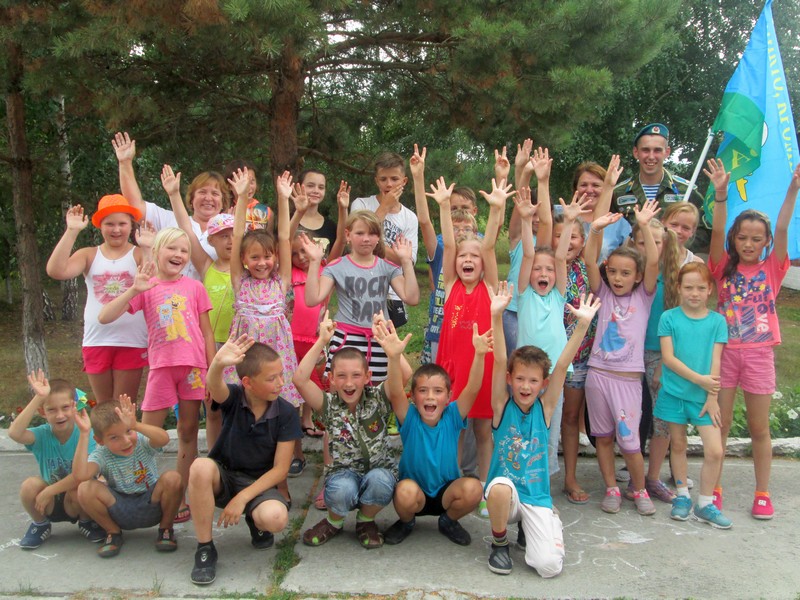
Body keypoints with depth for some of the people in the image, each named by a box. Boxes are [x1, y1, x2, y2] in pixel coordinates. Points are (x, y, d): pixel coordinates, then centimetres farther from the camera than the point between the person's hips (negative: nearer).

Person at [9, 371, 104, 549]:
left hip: (76, 502, -2)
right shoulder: (42, 434, -13)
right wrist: (38, 398, -37)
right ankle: (40, 524, 6)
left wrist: (49, 491, -25)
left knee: (77, 489, -34)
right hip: (49, 503, 2)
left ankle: (86, 522, 2)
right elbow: (14, 433, -35)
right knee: (30, 485, -26)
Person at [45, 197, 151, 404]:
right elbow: (56, 271, -13)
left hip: (131, 342, -3)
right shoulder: (89, 255, 5)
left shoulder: (139, 254, -1)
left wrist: (147, 249, -25)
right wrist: (71, 231, -14)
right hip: (97, 341, 3)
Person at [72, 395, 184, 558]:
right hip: (121, 513, 1)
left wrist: (135, 425, -52)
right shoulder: (101, 455, -12)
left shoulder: (142, 442, -13)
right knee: (85, 489, -24)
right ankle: (113, 532, 2)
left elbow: (164, 439, -38)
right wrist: (84, 434, -35)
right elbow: (80, 475, -35)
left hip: (151, 507, -1)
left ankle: (166, 528, -2)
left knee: (172, 478, -31)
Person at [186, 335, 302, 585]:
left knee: (276, 518, -34)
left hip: (258, 482, 0)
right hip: (223, 475, 1)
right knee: (200, 467, -35)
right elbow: (214, 385, -39)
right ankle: (205, 548, -16)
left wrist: (242, 498, -21)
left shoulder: (286, 413, -12)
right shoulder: (233, 397, -13)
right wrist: (218, 364, -64)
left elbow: (280, 468, -11)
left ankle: (256, 521, 8)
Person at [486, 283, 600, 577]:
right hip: (505, 493, -1)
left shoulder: (545, 407, -3)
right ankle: (499, 542, -5)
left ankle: (529, 529, 18)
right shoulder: (502, 406, -6)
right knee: (500, 486, -37)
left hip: (537, 496, 1)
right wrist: (497, 316, -31)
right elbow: (499, 362, -19)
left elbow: (562, 365, -13)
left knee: (549, 566, -18)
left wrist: (583, 324, -24)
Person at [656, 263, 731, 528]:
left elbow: (715, 362, -1)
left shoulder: (717, 321, 2)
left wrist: (712, 396, -6)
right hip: (674, 393, -1)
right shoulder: (669, 318, -3)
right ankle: (682, 496, 30)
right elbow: (668, 358, -8)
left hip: (704, 396, 1)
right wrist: (698, 379, -15)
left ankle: (705, 504, 12)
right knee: (678, 445, 12)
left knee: (715, 451, -5)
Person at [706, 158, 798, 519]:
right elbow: (717, 232, -11)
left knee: (759, 428, 8)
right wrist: (721, 194, -24)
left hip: (759, 353, 0)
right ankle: (713, 489, 16)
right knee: (720, 424, 6)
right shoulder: (724, 268, 3)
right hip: (725, 351, 0)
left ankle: (762, 493, 19)